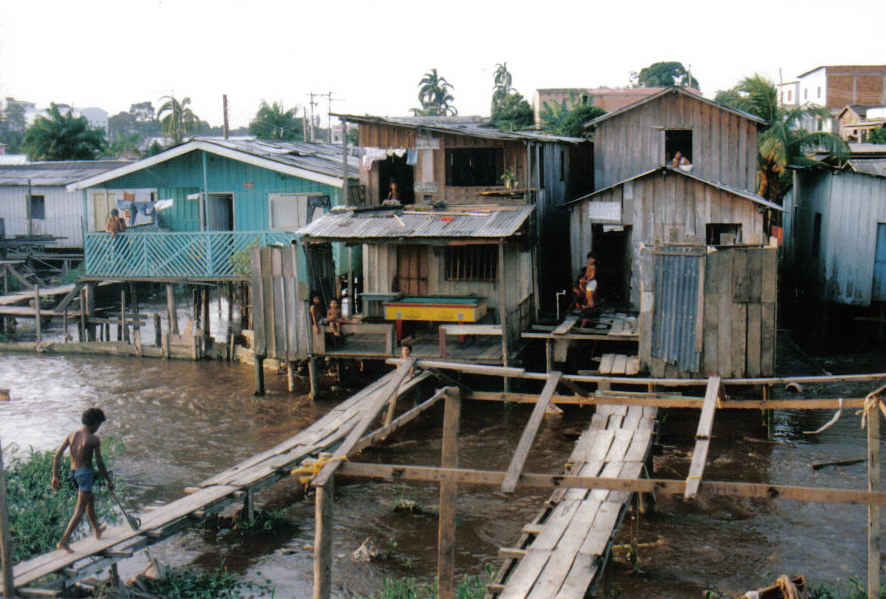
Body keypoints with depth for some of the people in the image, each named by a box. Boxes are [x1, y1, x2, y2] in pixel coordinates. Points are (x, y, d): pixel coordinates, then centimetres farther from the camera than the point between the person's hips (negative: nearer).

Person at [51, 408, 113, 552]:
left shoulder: (72, 435, 5)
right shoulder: (93, 439, -14)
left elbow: (57, 455, 2)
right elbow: (99, 463, -12)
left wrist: (55, 476, 6)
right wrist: (109, 480, -1)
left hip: (73, 473, 8)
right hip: (86, 473, -8)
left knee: (91, 499, 28)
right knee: (80, 510, -4)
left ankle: (97, 530, 44)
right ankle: (64, 541, -12)